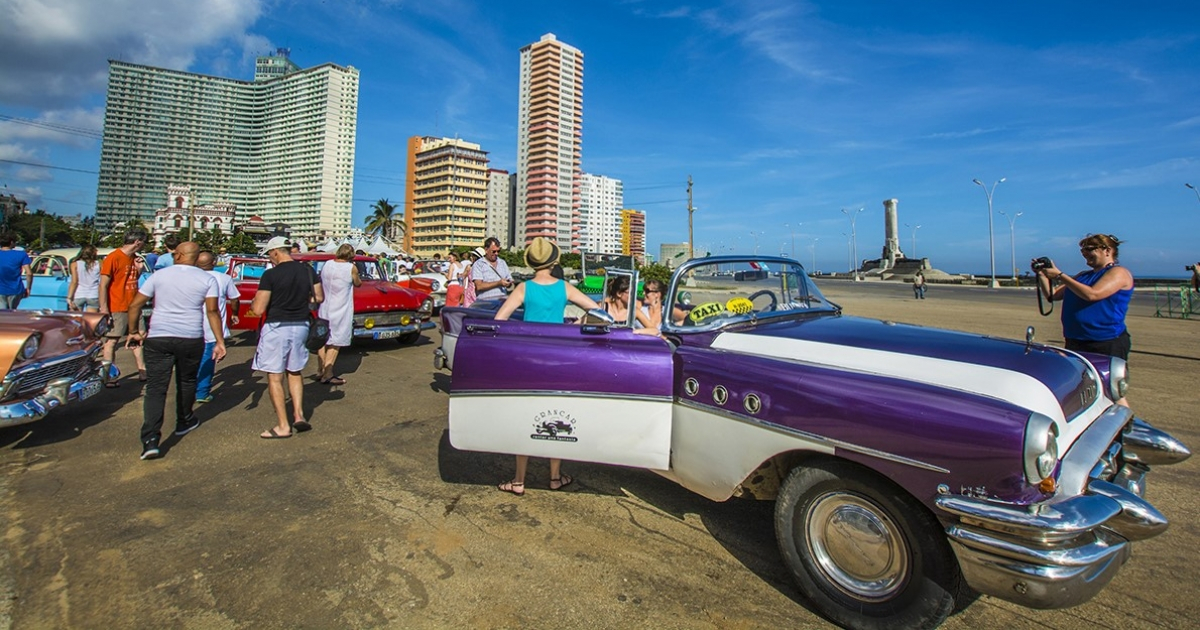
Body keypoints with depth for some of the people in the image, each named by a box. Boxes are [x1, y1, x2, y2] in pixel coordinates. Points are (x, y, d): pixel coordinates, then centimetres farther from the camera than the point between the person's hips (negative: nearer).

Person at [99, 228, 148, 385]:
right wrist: (103, 308, -19)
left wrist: (139, 268, 2)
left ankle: (142, 371, 16)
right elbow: (103, 285, -15)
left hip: (134, 307, 8)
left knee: (137, 339, 10)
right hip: (117, 308, -8)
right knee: (111, 341, 1)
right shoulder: (113, 258, -13)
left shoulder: (134, 258, 10)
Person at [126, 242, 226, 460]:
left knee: (156, 387, 0)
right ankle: (184, 422, 36)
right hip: (191, 339, 0)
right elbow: (212, 311, -9)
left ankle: (150, 440, -8)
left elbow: (134, 305, 3)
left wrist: (133, 332, 15)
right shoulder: (207, 279, -1)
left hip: (158, 338, 0)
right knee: (186, 382, 19)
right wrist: (220, 341, -8)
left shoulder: (159, 275, 4)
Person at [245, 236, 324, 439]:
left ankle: (283, 426, 9)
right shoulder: (308, 270, 1)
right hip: (301, 326, 5)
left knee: (275, 378, 5)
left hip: (276, 327, -5)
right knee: (294, 372, 20)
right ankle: (299, 415, 12)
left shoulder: (270, 275, -15)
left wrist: (253, 303, 7)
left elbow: (257, 310, -15)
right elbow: (319, 298, 9)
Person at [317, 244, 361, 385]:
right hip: (340, 310, -6)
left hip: (324, 308, 6)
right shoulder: (351, 268, -12)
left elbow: (322, 281, 18)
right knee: (335, 343, 2)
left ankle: (320, 371, 24)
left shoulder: (326, 264, 3)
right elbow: (358, 283, 3)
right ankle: (327, 375, 4)